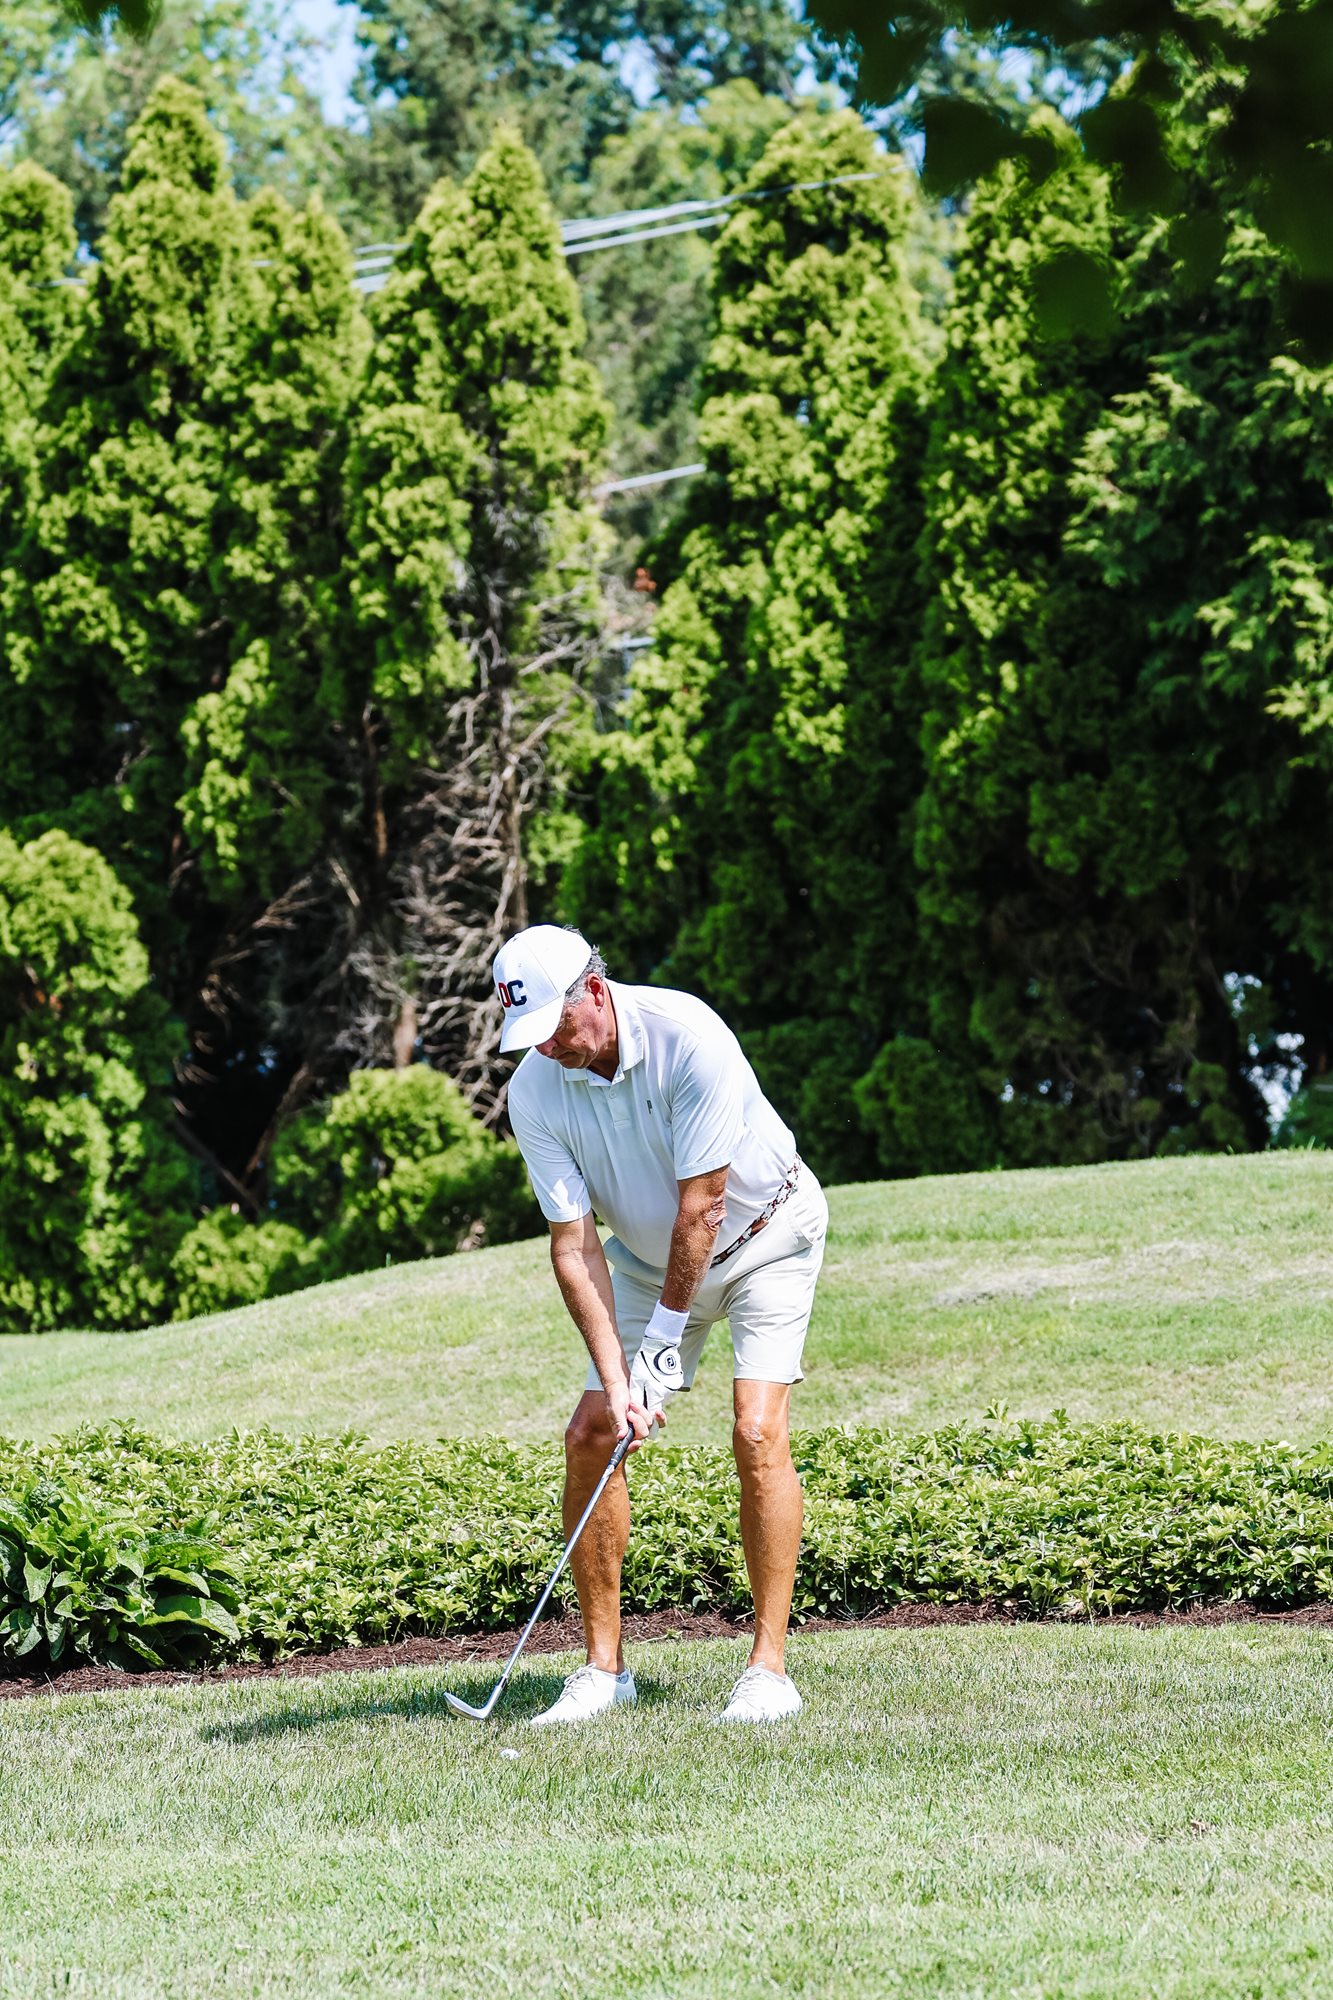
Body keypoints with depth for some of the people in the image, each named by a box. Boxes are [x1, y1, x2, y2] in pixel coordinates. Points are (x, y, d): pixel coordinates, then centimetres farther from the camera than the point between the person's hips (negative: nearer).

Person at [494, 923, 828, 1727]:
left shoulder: (687, 1037, -31)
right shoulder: (535, 1091, -18)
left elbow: (701, 1206, -27)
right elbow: (573, 1243, -17)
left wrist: (666, 1338, -23)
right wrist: (614, 1377, -25)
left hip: (763, 1232, -4)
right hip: (646, 1253, 5)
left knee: (758, 1433, -18)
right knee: (590, 1435, -6)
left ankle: (769, 1669, -15)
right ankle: (604, 1666, 3)